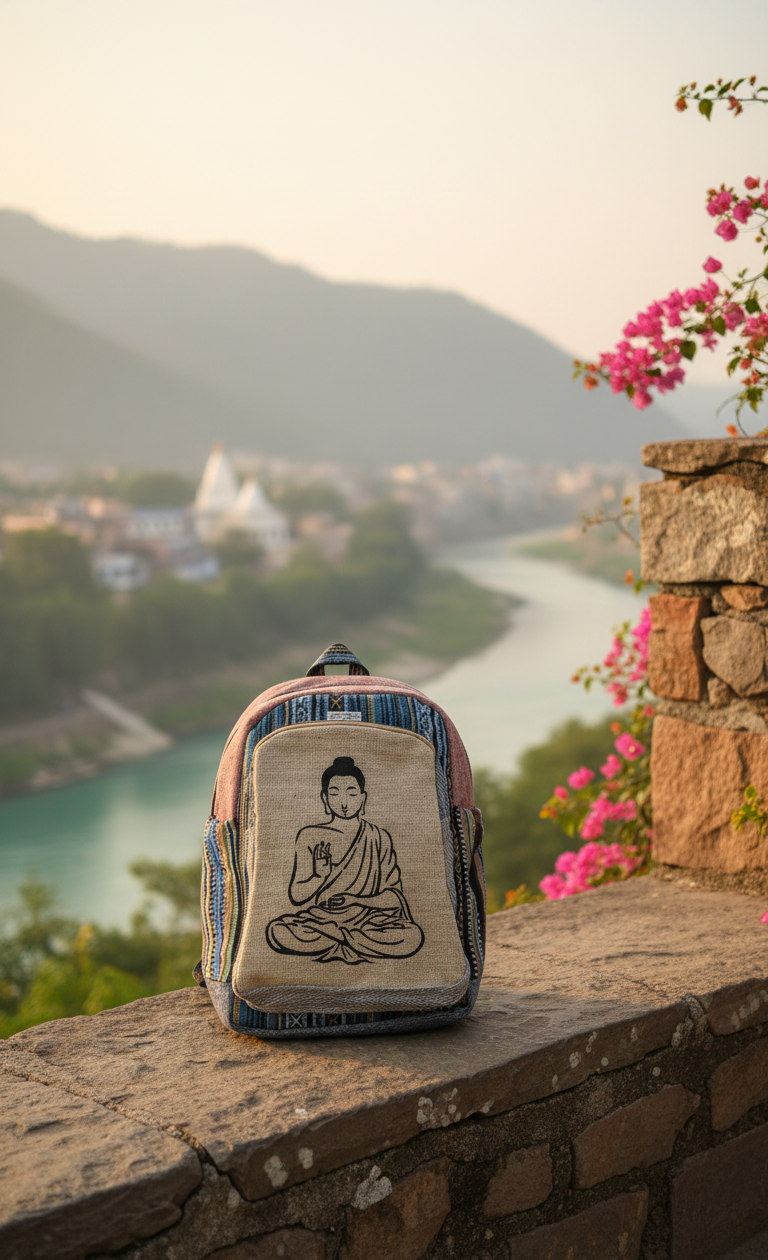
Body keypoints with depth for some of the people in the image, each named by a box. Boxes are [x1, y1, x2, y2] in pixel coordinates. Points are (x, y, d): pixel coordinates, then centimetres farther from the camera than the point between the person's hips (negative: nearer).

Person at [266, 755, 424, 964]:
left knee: (413, 937, -30)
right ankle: (364, 947, -14)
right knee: (277, 932, -31)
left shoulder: (379, 838, 6)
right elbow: (296, 896, 3)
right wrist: (319, 875, -18)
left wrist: (354, 900, -14)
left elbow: (394, 897, 2)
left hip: (368, 920, 0)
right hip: (319, 920, 0)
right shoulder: (310, 837, 6)